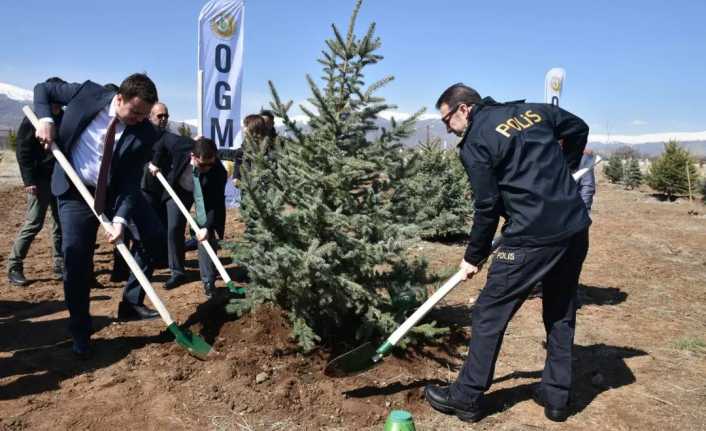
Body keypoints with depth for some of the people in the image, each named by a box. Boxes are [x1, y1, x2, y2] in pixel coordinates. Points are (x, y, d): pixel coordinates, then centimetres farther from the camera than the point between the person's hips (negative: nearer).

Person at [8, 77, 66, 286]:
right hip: (41, 180, -5)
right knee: (33, 223, -5)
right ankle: (14, 266, 8)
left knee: (62, 223, 6)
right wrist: (29, 180, -15)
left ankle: (60, 265, 15)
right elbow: (23, 152, -7)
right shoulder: (32, 120, -4)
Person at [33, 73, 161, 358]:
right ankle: (80, 332, 10)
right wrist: (45, 119, -18)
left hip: (117, 192, 2)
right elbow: (43, 89, 0)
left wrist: (120, 219, -29)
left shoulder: (144, 134, -18)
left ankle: (131, 302, 16)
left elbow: (131, 182, -18)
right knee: (75, 258, -5)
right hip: (75, 191, -1)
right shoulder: (88, 92, -16)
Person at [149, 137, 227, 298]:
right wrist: (155, 162, -6)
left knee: (207, 234, -11)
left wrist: (208, 226, -41)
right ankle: (177, 273, 15)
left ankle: (208, 280, -4)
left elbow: (216, 202, -33)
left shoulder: (218, 171, -37)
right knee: (174, 229, 1)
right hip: (178, 189, 3)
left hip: (204, 194, -2)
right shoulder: (181, 147, -34)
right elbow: (163, 142, -10)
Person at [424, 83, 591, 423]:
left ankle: (467, 397, 16)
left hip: (533, 237, -7)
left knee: (489, 315, 5)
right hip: (575, 229, 8)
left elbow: (487, 208, -8)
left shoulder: (474, 143, -7)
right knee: (561, 315, 19)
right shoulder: (531, 110, 12)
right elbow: (578, 129, 23)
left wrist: (473, 258, 4)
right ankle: (556, 397, 30)